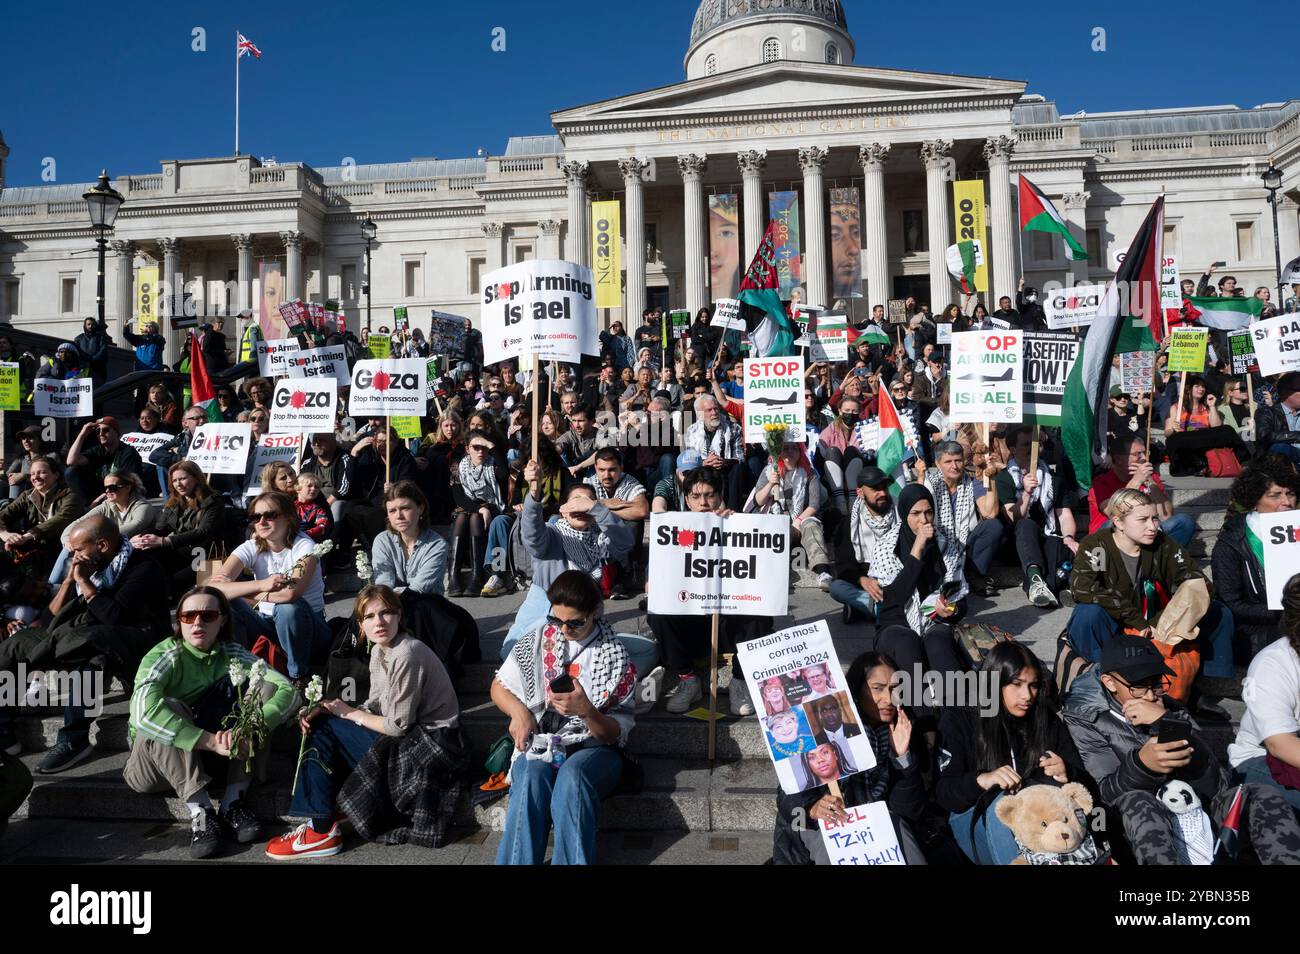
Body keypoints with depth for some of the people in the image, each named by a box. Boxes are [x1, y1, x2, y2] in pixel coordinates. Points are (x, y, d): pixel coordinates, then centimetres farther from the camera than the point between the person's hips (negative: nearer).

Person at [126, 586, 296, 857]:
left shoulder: (230, 653, -6)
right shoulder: (165, 656, -18)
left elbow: (286, 688, -18)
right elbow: (144, 713, -38)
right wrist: (213, 741, -40)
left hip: (205, 758, 4)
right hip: (152, 764, -3)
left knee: (264, 687, -15)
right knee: (169, 708, -33)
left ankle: (233, 801, -18)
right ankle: (201, 812, -28)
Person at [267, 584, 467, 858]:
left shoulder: (406, 655, -23)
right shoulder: (379, 650, 6)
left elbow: (397, 726, -19)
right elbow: (376, 706, 11)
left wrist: (349, 713, -6)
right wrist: (325, 710, -3)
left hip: (429, 746, -10)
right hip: (409, 735, 10)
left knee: (323, 730, -10)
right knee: (319, 724, 7)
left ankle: (322, 831, -3)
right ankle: (320, 818, 10)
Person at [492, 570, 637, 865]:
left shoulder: (614, 656, -3)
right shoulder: (539, 638, 4)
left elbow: (615, 734, -4)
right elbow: (499, 686, 16)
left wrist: (585, 710, -25)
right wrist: (519, 711, -7)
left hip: (593, 748, -2)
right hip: (539, 743, 2)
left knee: (572, 775, -36)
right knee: (532, 775, -33)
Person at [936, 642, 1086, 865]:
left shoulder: (1048, 720, 7)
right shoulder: (959, 719, -2)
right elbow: (944, 794, -10)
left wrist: (1067, 773, -18)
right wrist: (980, 780, -31)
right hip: (976, 818, -2)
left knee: (1059, 790, -28)